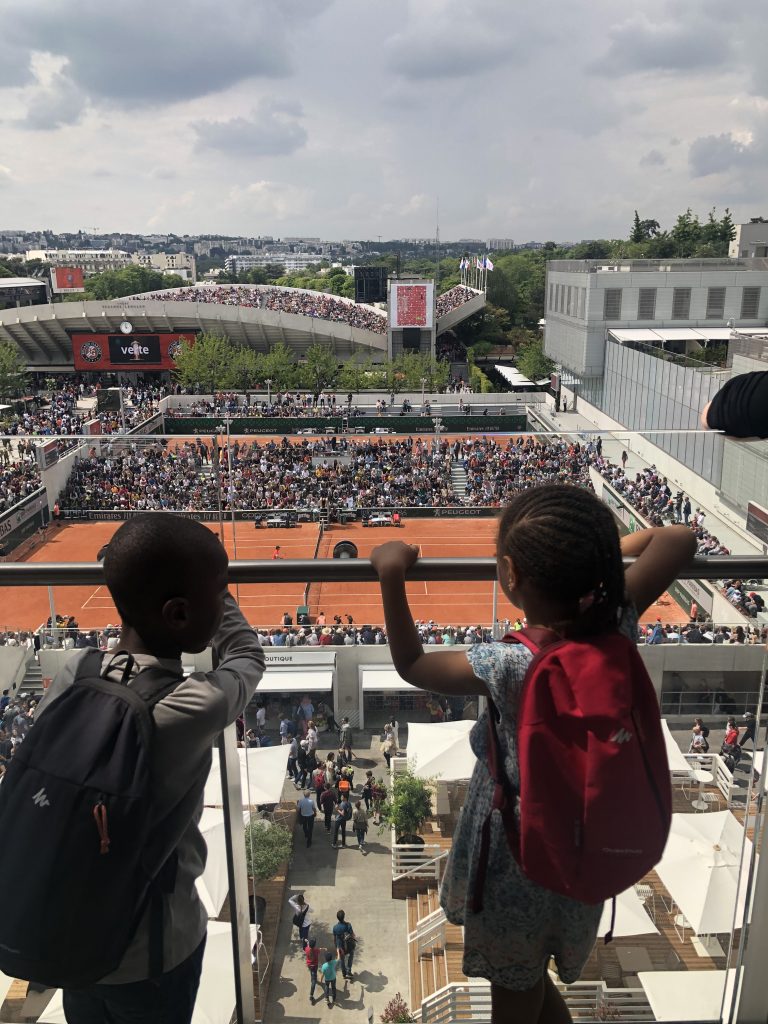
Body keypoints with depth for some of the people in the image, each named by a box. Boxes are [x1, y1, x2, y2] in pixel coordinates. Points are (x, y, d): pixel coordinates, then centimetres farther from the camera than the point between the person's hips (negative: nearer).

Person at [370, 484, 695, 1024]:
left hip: (519, 873, -5)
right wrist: (597, 555, -1)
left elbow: (411, 663, -16)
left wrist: (391, 574, -15)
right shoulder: (617, 630, -19)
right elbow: (678, 539, -5)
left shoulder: (511, 667, -33)